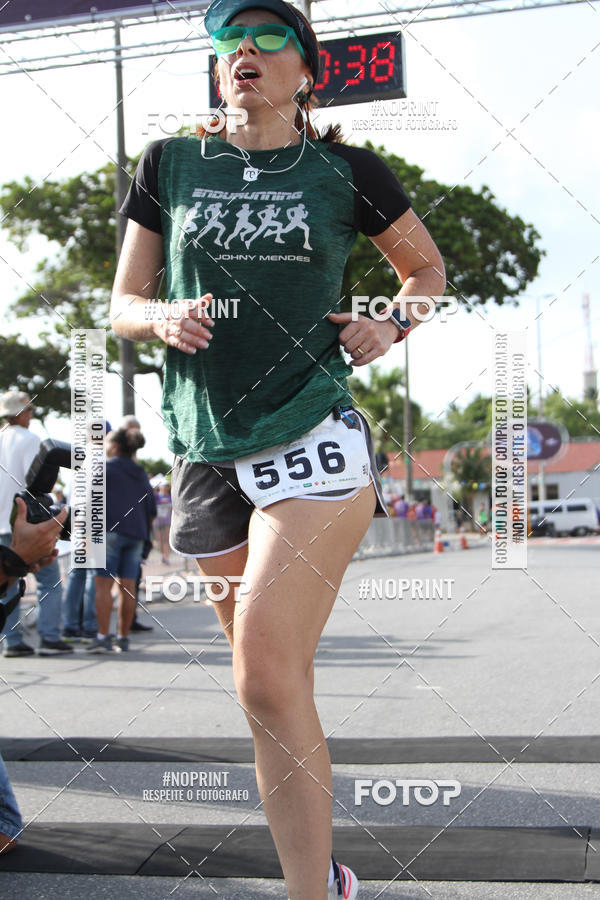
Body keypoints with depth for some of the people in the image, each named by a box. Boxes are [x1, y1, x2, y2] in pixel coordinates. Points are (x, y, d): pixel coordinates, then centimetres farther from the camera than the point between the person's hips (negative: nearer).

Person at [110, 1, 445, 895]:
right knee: (281, 685, 13)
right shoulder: (172, 165, 10)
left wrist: (390, 325, 0)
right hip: (208, 457, 3)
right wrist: (164, 319, -9)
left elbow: (429, 268, 20)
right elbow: (122, 303, 14)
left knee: (268, 678, -17)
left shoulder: (346, 172, 6)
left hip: (314, 440, -3)